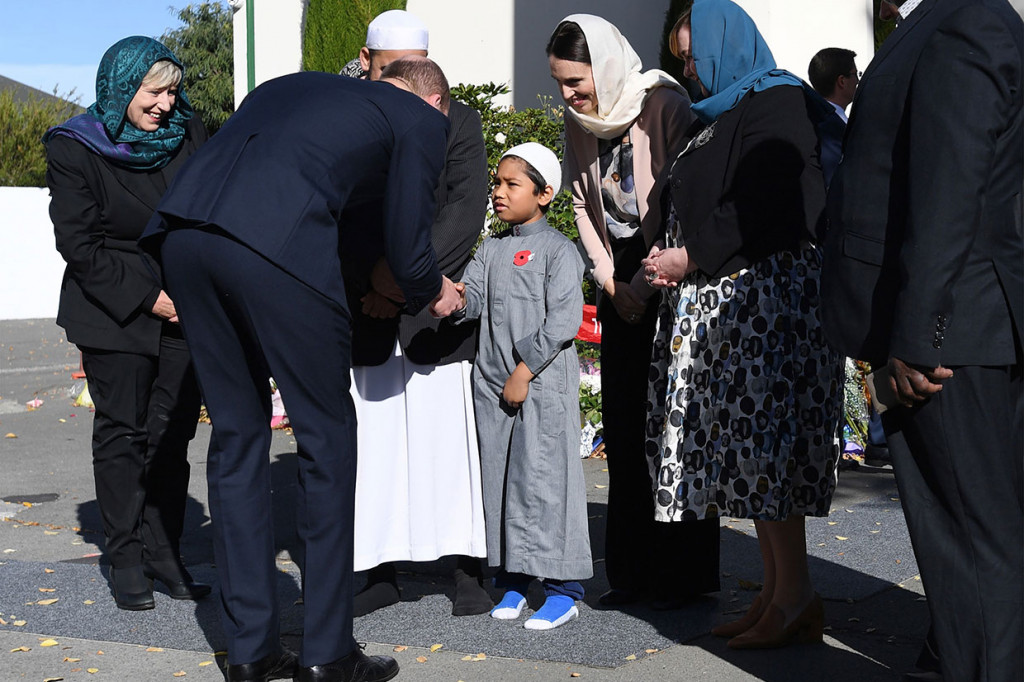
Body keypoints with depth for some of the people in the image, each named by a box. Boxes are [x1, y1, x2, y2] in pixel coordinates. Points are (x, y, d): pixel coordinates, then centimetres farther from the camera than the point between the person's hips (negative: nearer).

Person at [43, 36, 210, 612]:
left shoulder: (188, 131, 2)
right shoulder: (74, 150, -8)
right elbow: (79, 244, -9)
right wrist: (145, 299, -15)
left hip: (185, 307, 3)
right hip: (113, 312, -3)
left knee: (173, 432, 4)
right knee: (122, 430, 1)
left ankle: (164, 553, 13)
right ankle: (127, 560, 9)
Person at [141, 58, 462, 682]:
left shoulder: (288, 87, 36)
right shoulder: (422, 119, 18)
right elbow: (408, 249, 14)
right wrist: (433, 294, 36)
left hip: (183, 230, 6)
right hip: (277, 247, -6)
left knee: (236, 433, 15)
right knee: (327, 440, 8)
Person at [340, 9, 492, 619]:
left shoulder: (458, 121, 2)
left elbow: (468, 206, -9)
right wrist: (369, 286, -13)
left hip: (437, 306, -1)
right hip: (366, 310, 1)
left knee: (451, 440, -1)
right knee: (371, 443, 3)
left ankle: (470, 571, 8)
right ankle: (381, 574, 12)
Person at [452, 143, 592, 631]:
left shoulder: (557, 250, -5)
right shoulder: (491, 250, 15)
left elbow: (564, 320, -12)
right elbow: (473, 297, 5)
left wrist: (525, 370, -15)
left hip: (543, 384, -6)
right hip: (492, 382, 6)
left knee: (544, 478, -6)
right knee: (500, 478, 9)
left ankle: (562, 589, 1)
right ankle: (511, 581, 19)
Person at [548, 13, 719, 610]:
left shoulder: (664, 105, -14)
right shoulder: (581, 122, 6)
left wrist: (648, 282, -15)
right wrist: (610, 281, 3)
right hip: (621, 282, 6)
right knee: (623, 424, 4)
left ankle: (684, 570, 3)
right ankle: (633, 570, 10)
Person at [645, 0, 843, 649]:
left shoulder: (776, 102, -9)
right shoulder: (723, 113, 21)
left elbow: (767, 207, -20)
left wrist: (692, 257, -14)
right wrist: (675, 262, 8)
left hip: (764, 293, -10)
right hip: (720, 298, 10)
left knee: (763, 439, -11)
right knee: (746, 444, 7)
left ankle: (796, 596, -6)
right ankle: (775, 591, 11)